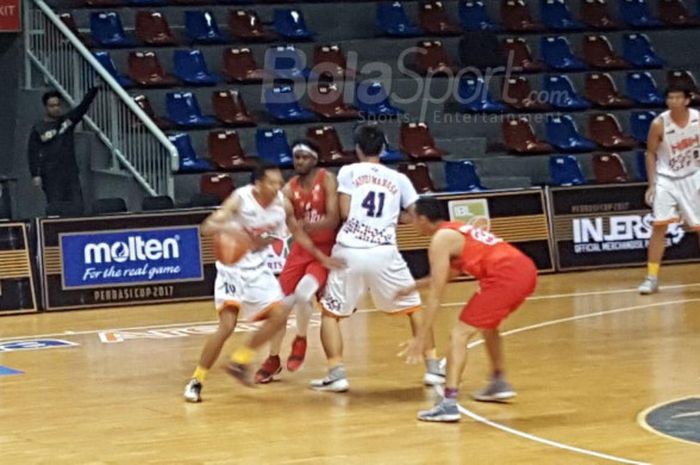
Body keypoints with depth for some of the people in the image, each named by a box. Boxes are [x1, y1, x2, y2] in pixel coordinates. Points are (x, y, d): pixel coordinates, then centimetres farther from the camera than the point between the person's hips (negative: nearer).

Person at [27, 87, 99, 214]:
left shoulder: (68, 120, 11)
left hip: (71, 173, 4)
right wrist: (35, 175, -10)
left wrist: (94, 89, -6)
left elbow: (83, 106, 5)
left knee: (77, 207, -2)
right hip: (51, 177, -4)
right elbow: (33, 153, -2)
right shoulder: (38, 129, 0)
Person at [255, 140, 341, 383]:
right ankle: (273, 359, 19)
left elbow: (333, 219, -22)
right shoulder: (289, 188, 1)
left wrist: (307, 225, -38)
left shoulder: (327, 180, -12)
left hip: (326, 249, -5)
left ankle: (301, 341, -1)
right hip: (301, 249, 5)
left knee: (303, 292, -28)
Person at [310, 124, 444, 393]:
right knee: (414, 307, 22)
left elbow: (345, 213, -2)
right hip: (384, 253, 1)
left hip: (349, 252, -1)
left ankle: (336, 374, 0)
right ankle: (433, 368, 17)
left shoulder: (348, 172, 8)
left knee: (330, 313, 15)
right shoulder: (398, 178, 15)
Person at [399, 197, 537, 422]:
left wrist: (423, 336, -3)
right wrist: (414, 287, 47)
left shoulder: (440, 240, 0)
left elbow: (436, 295, -5)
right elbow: (448, 273, 44)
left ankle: (449, 403, -18)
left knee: (459, 334, -7)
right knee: (487, 323, 33)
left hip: (505, 276, -9)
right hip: (526, 269, 9)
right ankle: (499, 384, 43)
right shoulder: (456, 230, 27)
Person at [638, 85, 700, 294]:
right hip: (666, 179, -1)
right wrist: (652, 184, -10)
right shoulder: (659, 124, -15)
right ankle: (652, 277, -3)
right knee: (659, 226, -8)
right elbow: (650, 153, -4)